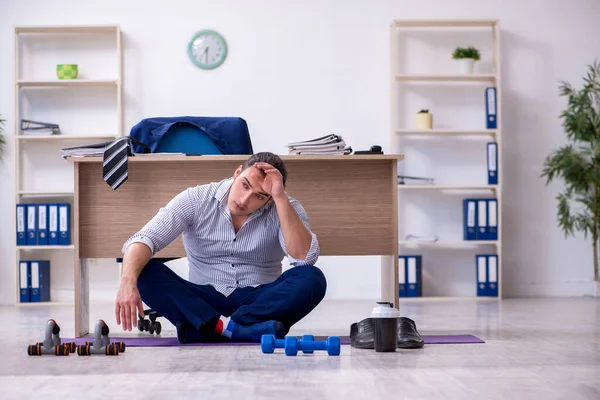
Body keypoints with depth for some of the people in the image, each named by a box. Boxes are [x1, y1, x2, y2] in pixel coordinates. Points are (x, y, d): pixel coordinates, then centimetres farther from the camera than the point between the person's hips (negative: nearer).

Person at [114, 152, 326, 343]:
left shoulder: (285, 209, -6)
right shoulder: (195, 200, -8)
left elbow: (305, 257, -23)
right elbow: (144, 239, -18)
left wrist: (280, 197, -27)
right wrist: (128, 281, -38)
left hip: (260, 303, 0)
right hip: (203, 302, 0)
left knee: (312, 278, -29)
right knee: (143, 270, -25)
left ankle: (210, 329, -34)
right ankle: (228, 327, -39)